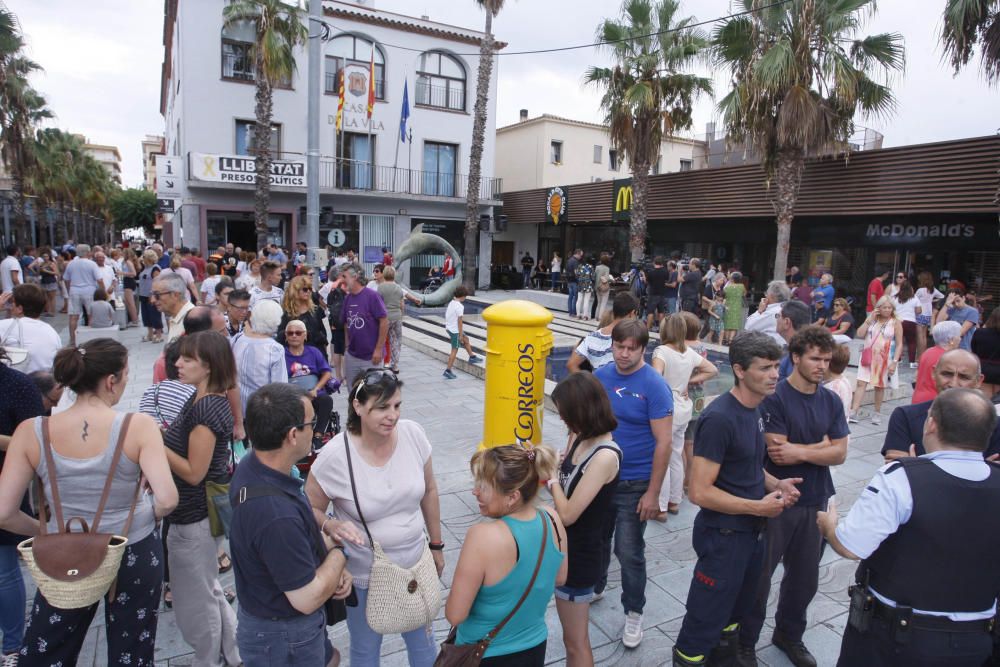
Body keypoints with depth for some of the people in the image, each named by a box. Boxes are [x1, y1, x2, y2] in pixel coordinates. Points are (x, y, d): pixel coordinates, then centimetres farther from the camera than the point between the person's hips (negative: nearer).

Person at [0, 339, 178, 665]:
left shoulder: (31, 432, -13)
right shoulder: (138, 426, -21)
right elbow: (167, 499, -26)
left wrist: (44, 530, 7)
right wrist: (148, 518, -4)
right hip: (135, 554, -1)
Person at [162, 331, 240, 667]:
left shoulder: (206, 407, -26)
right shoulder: (205, 400, 4)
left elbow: (194, 472, -24)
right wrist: (163, 433, 1)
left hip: (194, 517, -10)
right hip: (202, 510, 10)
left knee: (195, 601, 12)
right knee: (209, 592, 25)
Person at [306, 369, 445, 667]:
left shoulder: (413, 434, -15)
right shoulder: (335, 456, -24)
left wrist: (437, 546, 8)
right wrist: (331, 526, -32)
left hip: (415, 564, 3)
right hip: (364, 575, -3)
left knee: (422, 640, 24)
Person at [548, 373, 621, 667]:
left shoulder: (605, 456, -27)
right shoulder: (581, 440, -1)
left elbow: (567, 514, -26)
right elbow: (567, 486, 2)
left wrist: (550, 476, -15)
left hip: (578, 555, -8)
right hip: (564, 545, 8)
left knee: (575, 641, 13)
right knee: (573, 636, 25)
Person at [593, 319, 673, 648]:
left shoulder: (654, 386, -16)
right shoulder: (600, 377, -1)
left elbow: (663, 443, -15)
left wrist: (653, 493, -15)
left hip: (634, 485, -5)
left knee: (628, 552, 4)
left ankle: (634, 613, 26)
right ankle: (594, 588, 46)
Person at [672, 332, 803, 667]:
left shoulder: (755, 409, 3)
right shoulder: (719, 418, -25)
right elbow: (699, 492, -26)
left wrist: (775, 484, -1)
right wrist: (758, 507, -19)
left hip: (752, 531, 9)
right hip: (723, 536, -9)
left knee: (734, 615, 27)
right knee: (704, 626, 7)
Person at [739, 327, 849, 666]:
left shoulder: (832, 401, 4)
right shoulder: (774, 398, -14)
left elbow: (839, 453, -2)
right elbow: (777, 452, -21)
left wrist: (799, 451, -17)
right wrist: (821, 445, -12)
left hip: (816, 501, 5)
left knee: (805, 577, 18)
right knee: (759, 575, 7)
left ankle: (789, 634, 41)